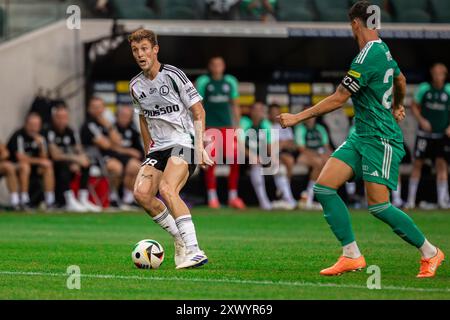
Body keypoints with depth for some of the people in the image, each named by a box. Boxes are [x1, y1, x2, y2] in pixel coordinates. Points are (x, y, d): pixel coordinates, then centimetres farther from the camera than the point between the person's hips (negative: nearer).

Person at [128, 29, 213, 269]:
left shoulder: (173, 75, -9)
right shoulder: (136, 85, 10)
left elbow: (198, 112, -6)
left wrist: (200, 147, -12)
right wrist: (148, 149, 21)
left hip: (184, 143, -7)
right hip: (159, 147, 7)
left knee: (167, 189, -29)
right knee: (141, 193, -13)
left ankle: (193, 249, -31)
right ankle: (180, 239, 4)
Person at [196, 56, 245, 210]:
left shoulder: (230, 82, 9)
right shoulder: (203, 81, 0)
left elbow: (235, 105, 15)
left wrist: (237, 126, 9)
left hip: (227, 127, 3)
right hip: (210, 127, -3)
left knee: (235, 162, -5)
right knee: (211, 163, -7)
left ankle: (233, 197, 5)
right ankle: (212, 198, 3)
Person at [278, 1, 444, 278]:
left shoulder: (369, 56, -17)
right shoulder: (383, 50, 11)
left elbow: (338, 99, -17)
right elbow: (401, 80, 31)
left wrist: (298, 117, -10)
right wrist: (397, 107, 51)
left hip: (381, 138, -9)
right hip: (362, 135, 9)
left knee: (378, 206, -11)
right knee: (324, 187, -2)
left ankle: (430, 253, 7)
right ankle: (352, 256, -1)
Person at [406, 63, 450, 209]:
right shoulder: (424, 88, -4)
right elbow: (415, 107, 4)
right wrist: (421, 120, -12)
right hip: (425, 132, 0)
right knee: (417, 164, 1)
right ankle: (411, 199, 9)